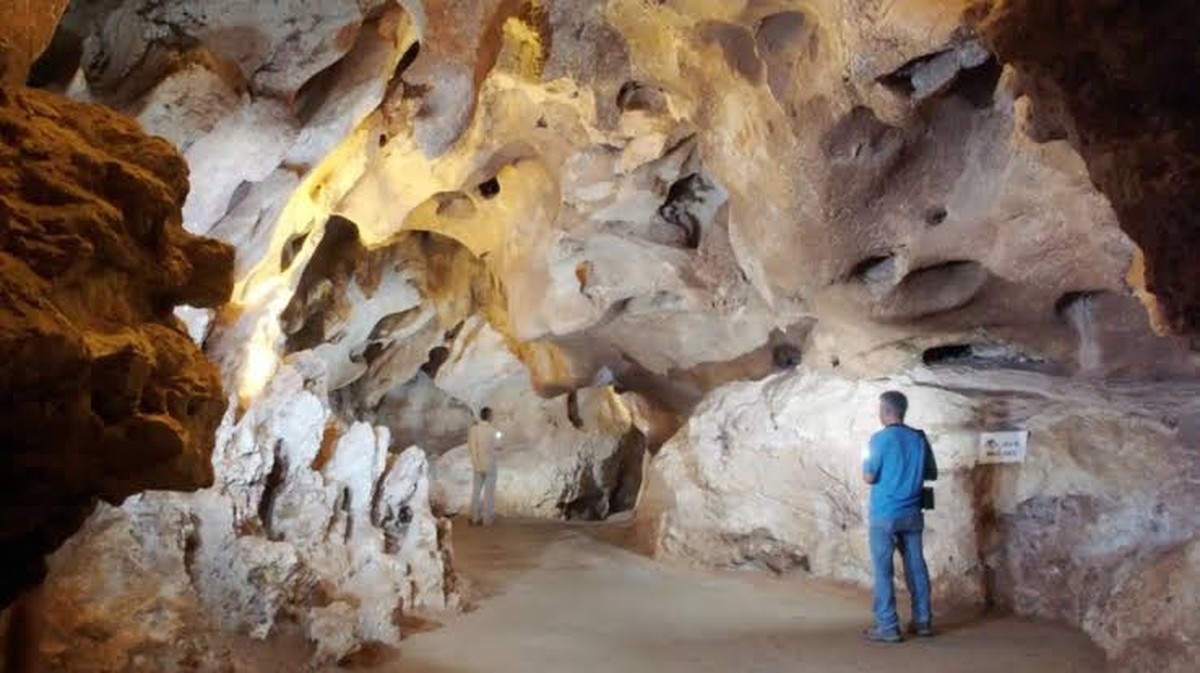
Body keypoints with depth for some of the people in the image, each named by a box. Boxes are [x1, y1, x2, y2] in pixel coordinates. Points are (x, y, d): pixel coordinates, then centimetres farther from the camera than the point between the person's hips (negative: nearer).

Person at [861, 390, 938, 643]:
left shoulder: (880, 438, -13)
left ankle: (887, 627, 1)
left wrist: (866, 462, 5)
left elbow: (869, 478, -13)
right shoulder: (920, 438, 4)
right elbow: (932, 473, 13)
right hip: (912, 514, 5)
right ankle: (923, 621, 19)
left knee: (883, 571, 0)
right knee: (916, 567, 13)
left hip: (884, 515, -5)